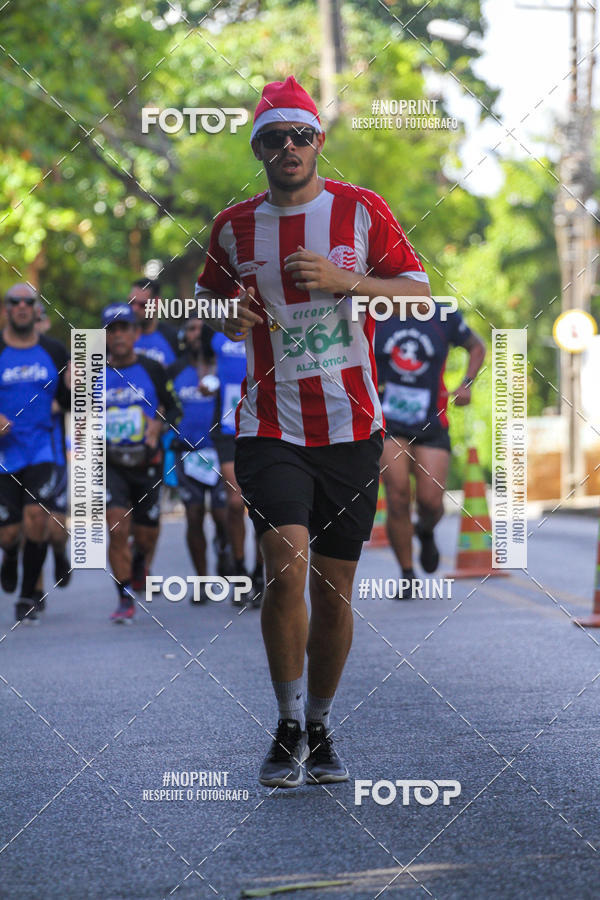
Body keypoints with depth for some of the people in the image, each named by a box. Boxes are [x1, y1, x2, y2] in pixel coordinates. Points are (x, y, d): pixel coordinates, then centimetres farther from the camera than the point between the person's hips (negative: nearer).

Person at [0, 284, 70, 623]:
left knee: (37, 516, -19)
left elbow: (69, 403, 11)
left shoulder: (53, 351, 5)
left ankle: (29, 595, -2)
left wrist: (73, 387, -11)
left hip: (42, 450, 1)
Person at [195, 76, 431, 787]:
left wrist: (344, 280, -16)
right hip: (269, 426, 0)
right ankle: (288, 730, -6)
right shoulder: (234, 226, 6)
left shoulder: (361, 210, 2)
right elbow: (206, 298, 21)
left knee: (335, 588, 5)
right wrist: (228, 316, -3)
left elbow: (419, 294, 0)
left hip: (351, 427, 0)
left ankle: (320, 730, 22)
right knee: (287, 562, -18)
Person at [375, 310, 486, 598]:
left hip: (431, 423, 1)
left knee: (431, 500, -8)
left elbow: (477, 346, 19)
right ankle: (407, 575, 0)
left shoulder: (444, 317, 1)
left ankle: (426, 532, 30)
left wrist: (466, 384, 3)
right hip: (388, 423, -1)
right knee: (397, 497, -13)